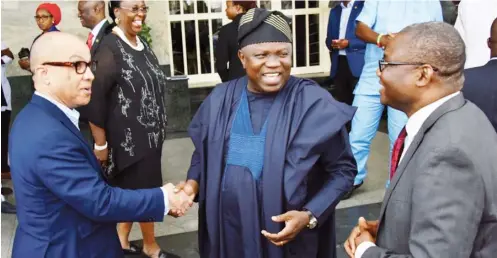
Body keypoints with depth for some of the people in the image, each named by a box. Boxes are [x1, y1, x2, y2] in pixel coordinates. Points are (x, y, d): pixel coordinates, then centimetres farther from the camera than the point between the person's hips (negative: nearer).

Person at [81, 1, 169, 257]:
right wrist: (100, 144, -15)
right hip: (127, 136, -7)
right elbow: (94, 97, -18)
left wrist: (157, 129, 13)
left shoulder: (142, 44, 7)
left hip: (148, 133, 7)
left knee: (131, 190, 16)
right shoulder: (110, 47, -17)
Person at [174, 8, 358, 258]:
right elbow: (203, 152, 11)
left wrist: (310, 216, -18)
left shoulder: (314, 104, -14)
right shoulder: (221, 98, -3)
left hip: (287, 235, -3)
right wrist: (193, 181, -7)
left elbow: (343, 169, -8)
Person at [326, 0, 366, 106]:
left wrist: (349, 43, -16)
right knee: (342, 101, 7)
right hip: (338, 63, 5)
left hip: (357, 63, -5)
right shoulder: (334, 11, 19)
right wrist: (332, 44, -3)